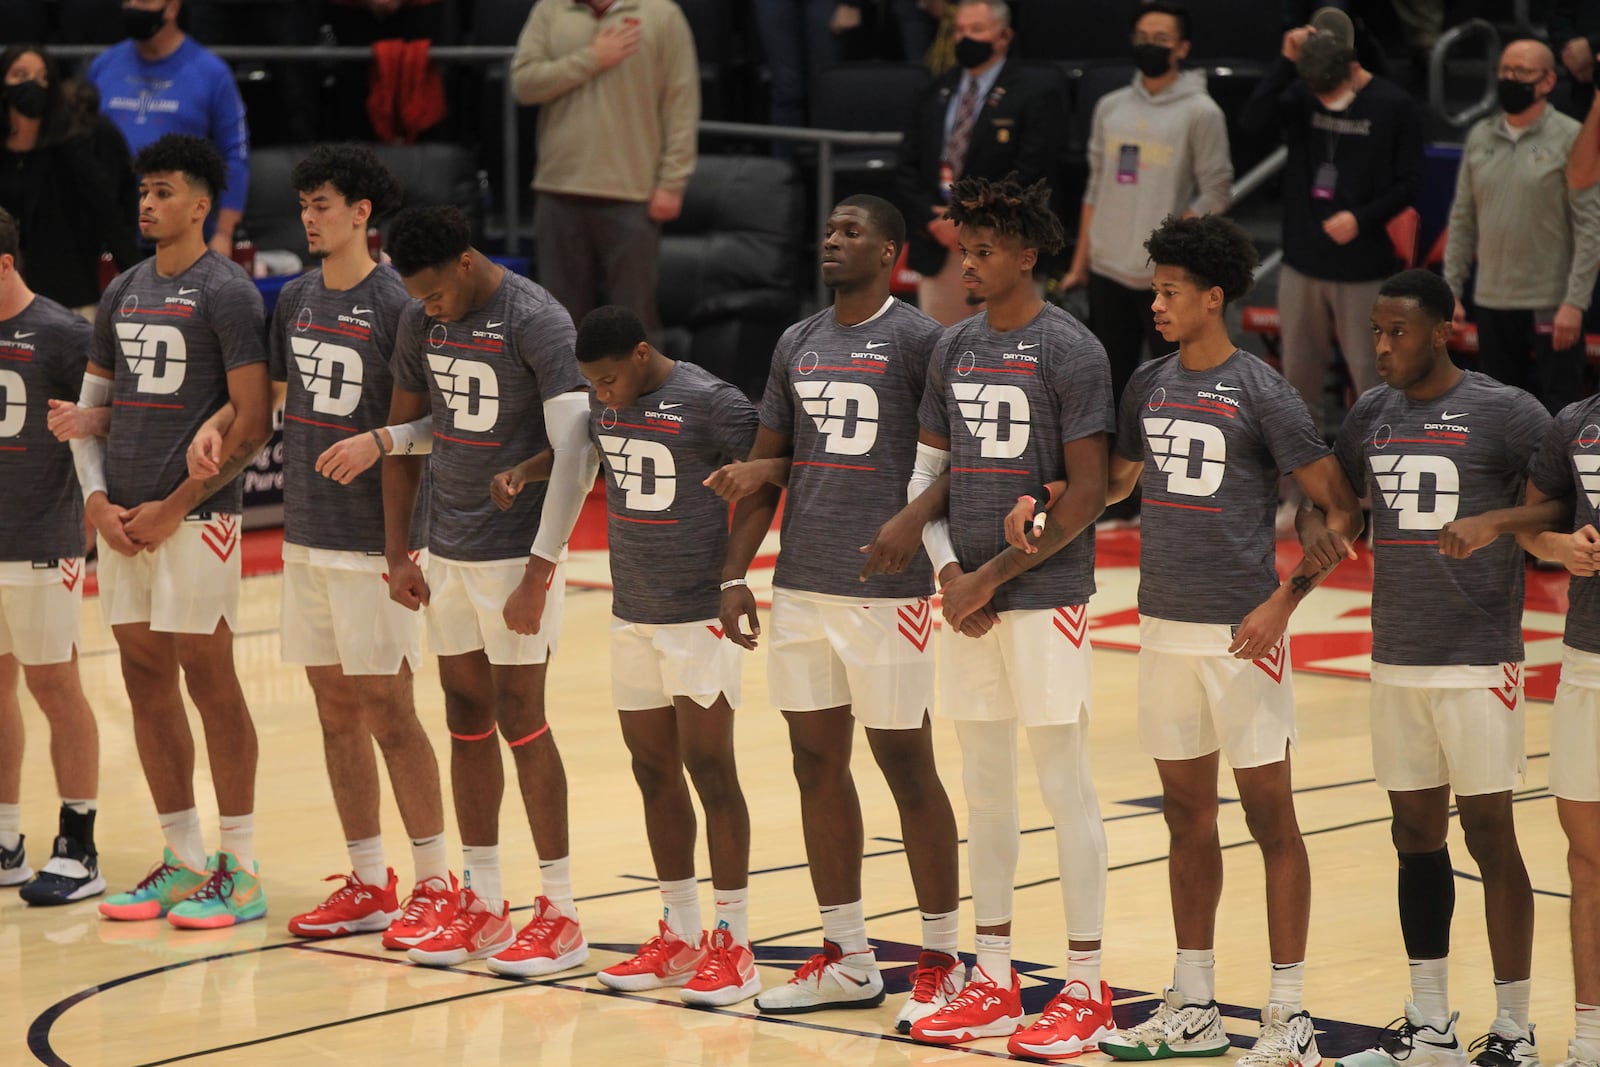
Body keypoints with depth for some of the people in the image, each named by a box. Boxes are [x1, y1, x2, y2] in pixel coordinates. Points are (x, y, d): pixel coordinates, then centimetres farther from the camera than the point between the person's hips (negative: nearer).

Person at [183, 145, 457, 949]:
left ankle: (436, 884, 4)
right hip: (306, 533, 7)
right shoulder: (296, 299, 10)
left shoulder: (396, 305, -12)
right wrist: (217, 424, 5)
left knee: (385, 708, -5)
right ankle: (368, 884, 18)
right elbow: (270, 391, 23)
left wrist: (379, 441, -29)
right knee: (335, 710, 10)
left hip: (376, 541, -7)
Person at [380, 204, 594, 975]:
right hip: (447, 554, 6)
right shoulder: (420, 324, 5)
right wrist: (397, 553, 10)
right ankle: (482, 907, 17)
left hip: (517, 554, -6)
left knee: (520, 720, -4)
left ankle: (559, 915, 4)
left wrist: (539, 572, -21)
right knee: (467, 721, 9)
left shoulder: (537, 322, -16)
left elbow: (575, 455, -19)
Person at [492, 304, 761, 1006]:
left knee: (709, 768, -5)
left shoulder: (709, 402, -13)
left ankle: (734, 943, 0)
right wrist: (522, 472, 11)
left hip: (700, 616, -7)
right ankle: (679, 936, 18)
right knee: (653, 771, 9)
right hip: (632, 615, 7)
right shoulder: (604, 404, 8)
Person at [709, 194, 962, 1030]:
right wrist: (734, 575, 10)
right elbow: (766, 469, 17)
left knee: (906, 766, -1)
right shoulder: (797, 344, 13)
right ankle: (847, 959, 18)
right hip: (801, 583, 6)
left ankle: (940, 960, 8)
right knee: (817, 763, 9)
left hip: (884, 586, -6)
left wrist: (914, 518, -24)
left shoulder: (917, 340, -6)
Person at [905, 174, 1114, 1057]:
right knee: (984, 787, 11)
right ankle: (992, 983, 18)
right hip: (968, 596, 6)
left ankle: (1086, 991, 2)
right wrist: (947, 570, 0)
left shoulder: (1070, 352, -9)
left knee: (1065, 788, -3)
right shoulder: (954, 349, 10)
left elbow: (1087, 495, -12)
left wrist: (995, 573, -12)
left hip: (1044, 599, -6)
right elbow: (929, 468, 15)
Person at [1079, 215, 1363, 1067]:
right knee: (1186, 816, 13)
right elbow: (1117, 479, 25)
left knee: (1269, 816, -2)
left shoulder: (1262, 394, -9)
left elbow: (1343, 510, -9)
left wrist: (1283, 601, -17)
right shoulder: (1150, 386, 9)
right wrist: (1041, 501, 7)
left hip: (1240, 633, -6)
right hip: (1164, 625, 6)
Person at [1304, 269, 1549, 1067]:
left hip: (1477, 661, -6)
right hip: (1395, 658, 6)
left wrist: (1498, 523, -27)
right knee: (1416, 836, 11)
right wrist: (1314, 534, -2)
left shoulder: (1504, 413, -9)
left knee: (1489, 836, -2)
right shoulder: (1372, 413, 9)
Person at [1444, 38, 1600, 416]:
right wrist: (1451, 290, 7)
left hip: (1552, 307, -5)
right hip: (1492, 302, 5)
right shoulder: (1480, 137, 9)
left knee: (1559, 411, -3)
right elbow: (1462, 219, 13)